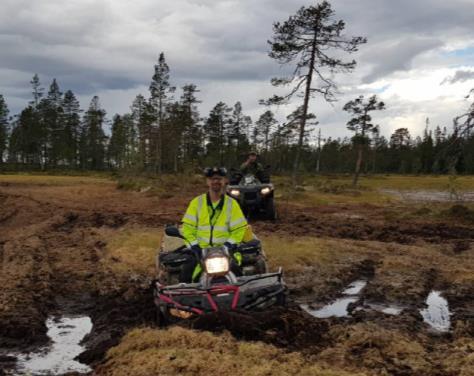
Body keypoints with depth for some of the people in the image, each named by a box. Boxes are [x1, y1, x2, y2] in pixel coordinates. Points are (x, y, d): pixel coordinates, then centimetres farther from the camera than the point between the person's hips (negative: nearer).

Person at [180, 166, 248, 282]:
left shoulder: (232, 204, 8)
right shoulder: (196, 202, 7)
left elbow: (239, 229, 5)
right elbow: (188, 228, 4)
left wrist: (228, 245, -11)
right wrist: (195, 247, -10)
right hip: (201, 250, 1)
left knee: (235, 269, -29)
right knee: (185, 272, -23)